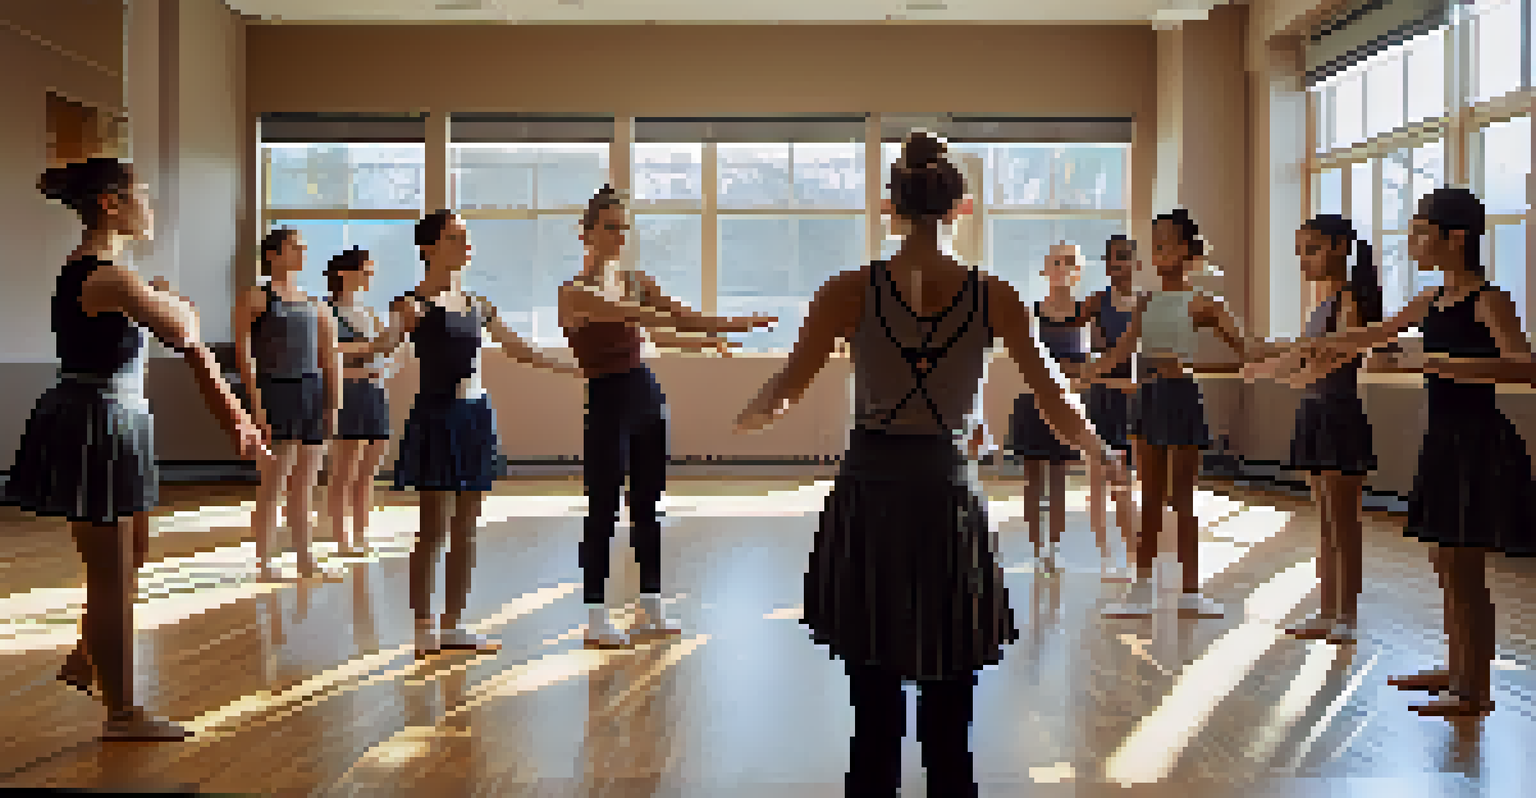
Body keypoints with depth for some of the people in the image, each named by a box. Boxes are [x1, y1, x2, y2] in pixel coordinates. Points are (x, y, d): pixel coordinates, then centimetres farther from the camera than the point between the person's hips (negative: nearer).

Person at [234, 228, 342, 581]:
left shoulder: (314, 305, 16)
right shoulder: (255, 298, 0)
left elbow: (331, 359, 15)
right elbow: (244, 353, -7)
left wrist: (334, 403, 7)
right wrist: (256, 402, -15)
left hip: (314, 391, 5)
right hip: (276, 390, -5)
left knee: (305, 484, 9)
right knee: (274, 484, -3)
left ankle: (305, 558, 17)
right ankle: (264, 562, 4)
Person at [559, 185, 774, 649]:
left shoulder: (634, 279, 12)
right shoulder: (576, 290, -7)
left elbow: (681, 316, 2)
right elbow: (622, 314, -24)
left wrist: (737, 324, -15)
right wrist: (683, 336, -37)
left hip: (647, 395, 6)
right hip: (608, 400, -6)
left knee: (648, 506, 11)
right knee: (603, 510, 0)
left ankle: (650, 609, 21)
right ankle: (595, 618, 10)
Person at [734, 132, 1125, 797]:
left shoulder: (851, 291, -5)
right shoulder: (993, 297, -3)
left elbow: (785, 389, -2)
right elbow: (1051, 400, 2)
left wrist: (745, 420, 19)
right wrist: (1097, 451, 21)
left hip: (866, 499, 0)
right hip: (946, 498, 0)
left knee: (873, 705, 11)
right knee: (948, 713, 12)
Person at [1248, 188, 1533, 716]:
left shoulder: (1488, 300, -14)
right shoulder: (1433, 300, 10)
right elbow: (1373, 335, 21)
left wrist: (1455, 364, -42)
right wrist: (1305, 351, 20)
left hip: (1476, 445, -8)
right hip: (1444, 440, 8)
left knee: (1464, 571, -1)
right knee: (1447, 566, 14)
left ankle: (1475, 690, 10)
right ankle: (1458, 670, 26)